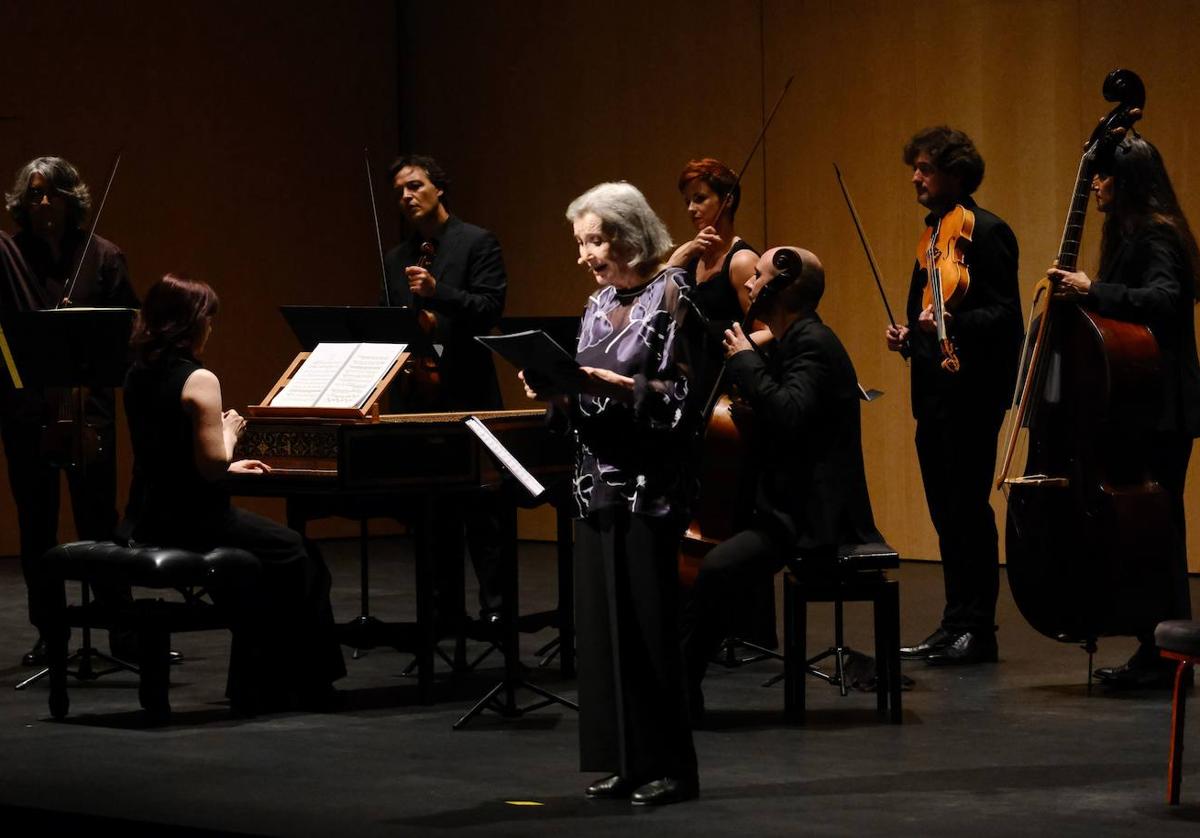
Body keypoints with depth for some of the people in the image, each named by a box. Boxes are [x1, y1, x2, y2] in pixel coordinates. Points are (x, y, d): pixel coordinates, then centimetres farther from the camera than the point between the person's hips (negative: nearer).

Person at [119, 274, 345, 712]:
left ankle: (254, 687, 31)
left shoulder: (137, 375, 8)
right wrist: (229, 432, -2)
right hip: (192, 523, -8)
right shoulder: (198, 380, -17)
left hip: (146, 522, 8)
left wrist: (227, 466, 20)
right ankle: (305, 687, 21)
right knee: (293, 555, 14)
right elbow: (212, 465, -20)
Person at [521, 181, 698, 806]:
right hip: (598, 480, 7)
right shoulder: (598, 305, 14)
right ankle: (624, 762, 12)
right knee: (601, 620, 5)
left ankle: (667, 766, 1)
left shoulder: (671, 295, -7)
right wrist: (557, 392, -1)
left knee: (649, 620, -5)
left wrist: (619, 386, -23)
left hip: (649, 484, -7)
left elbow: (684, 393, -13)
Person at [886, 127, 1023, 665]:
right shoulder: (935, 233, 18)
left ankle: (977, 631, -2)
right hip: (935, 396, 9)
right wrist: (910, 334, 7)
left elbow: (1004, 313, -15)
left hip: (972, 394, -9)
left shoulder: (986, 233, -9)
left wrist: (950, 324, -29)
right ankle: (955, 626, 18)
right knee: (947, 514, 12)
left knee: (968, 510, -7)